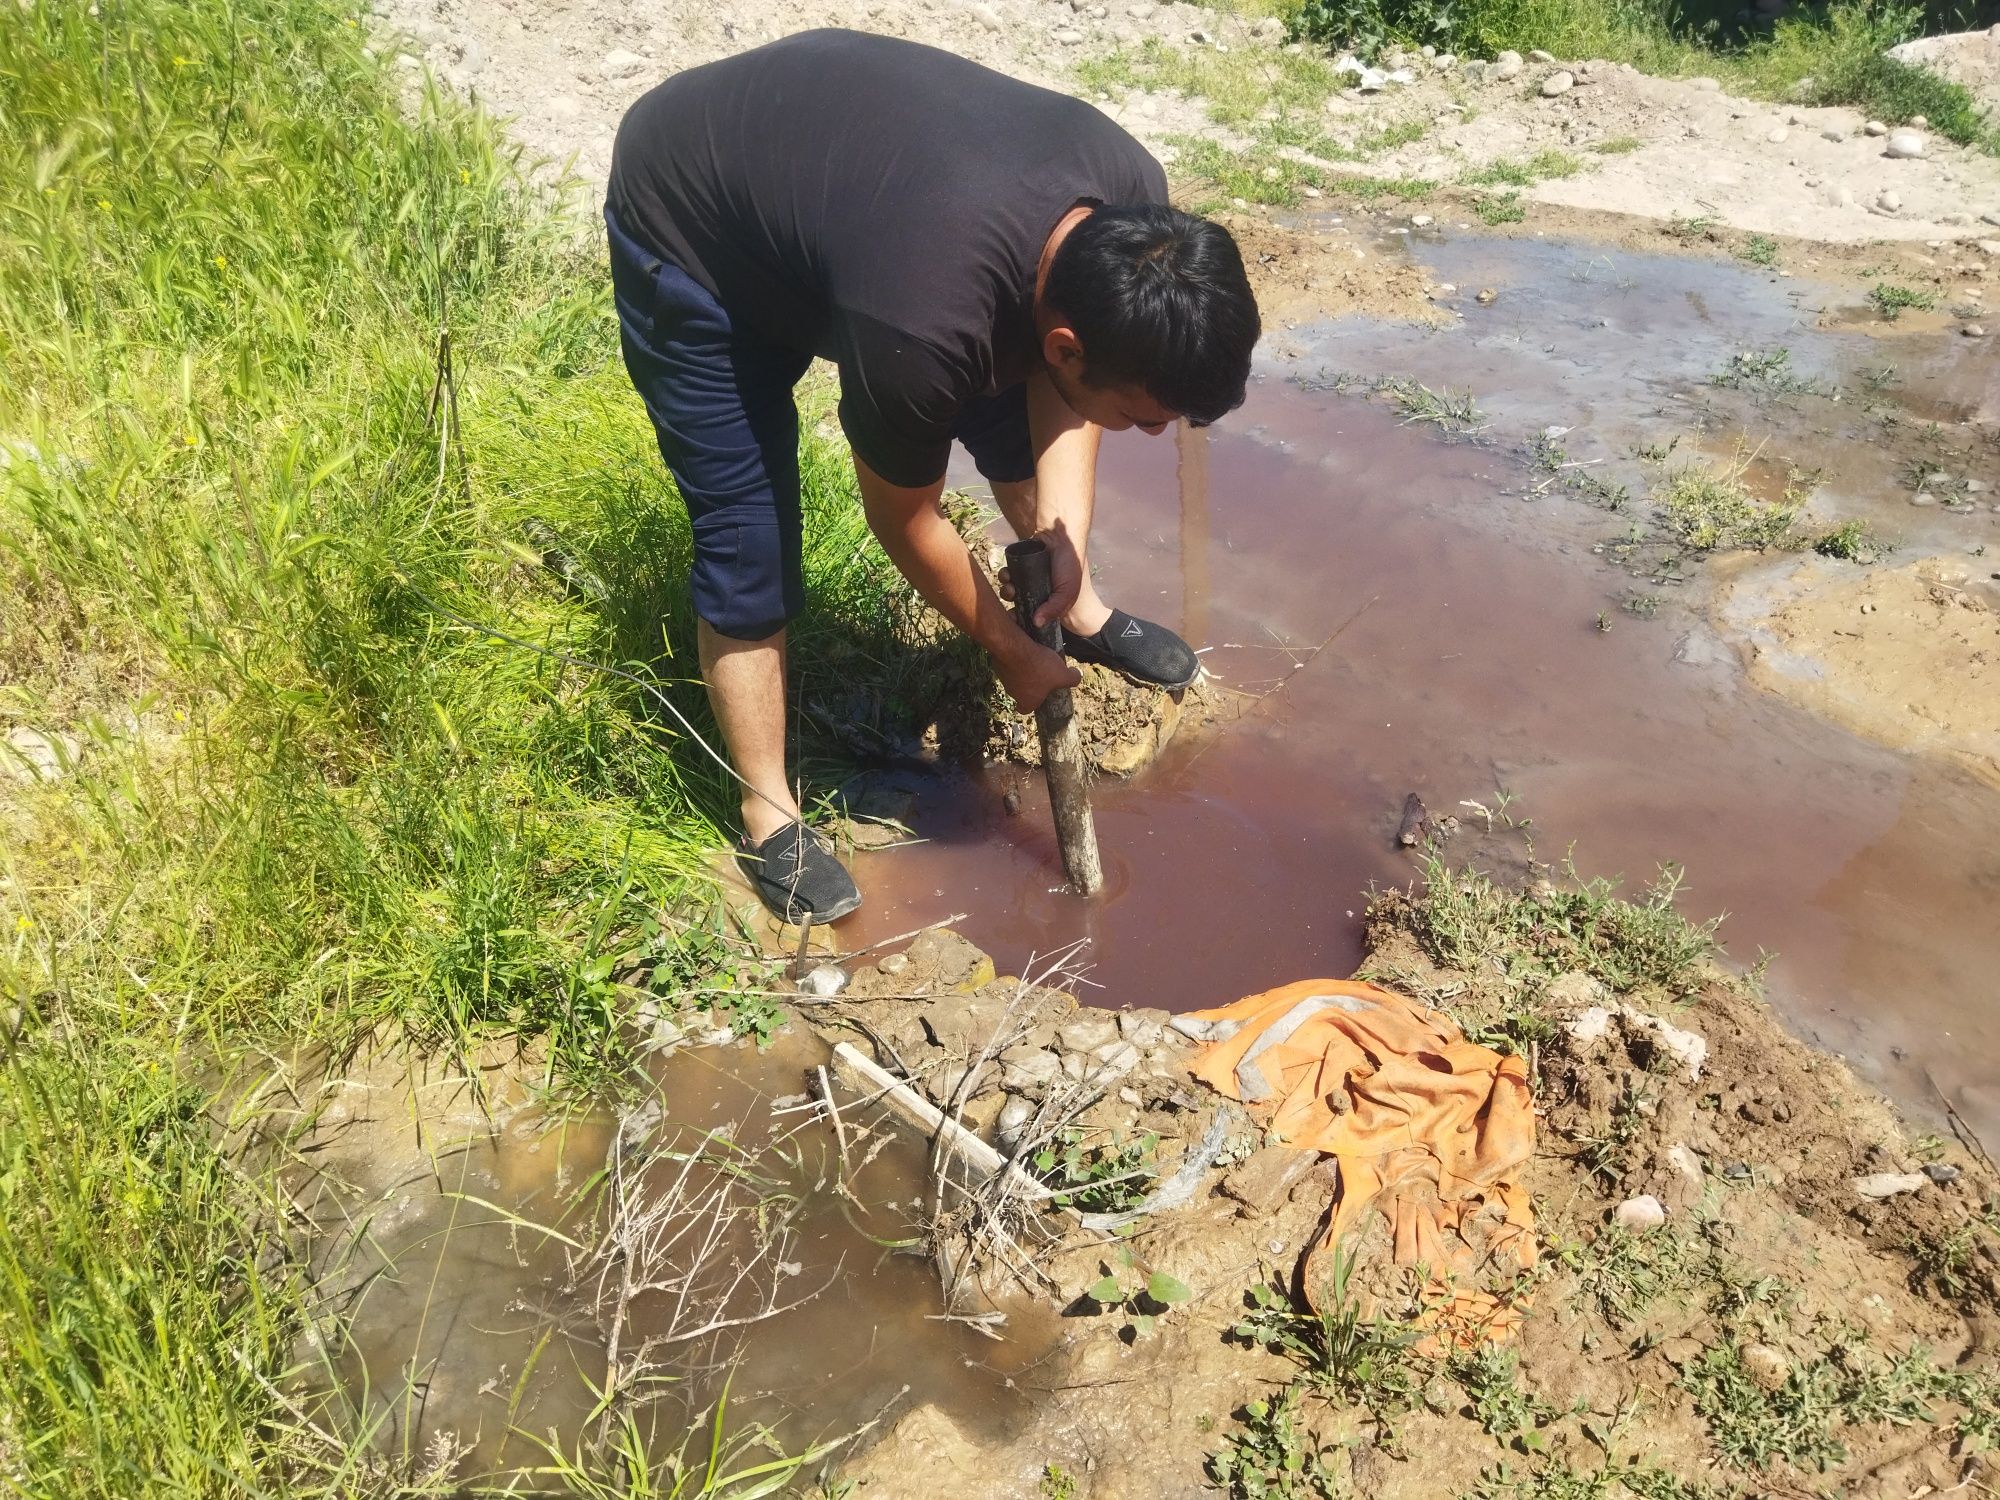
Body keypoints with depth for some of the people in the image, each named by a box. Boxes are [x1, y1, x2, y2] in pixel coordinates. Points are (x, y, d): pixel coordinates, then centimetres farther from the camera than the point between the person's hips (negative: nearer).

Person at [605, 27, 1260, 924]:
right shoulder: (921, 328, -41)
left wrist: (1068, 541, -16)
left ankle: (1081, 614, 35)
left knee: (1011, 413, 10)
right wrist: (1010, 649, -8)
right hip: (685, 231, -6)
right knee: (749, 546, -9)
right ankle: (768, 818, 9)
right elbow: (903, 519, -21)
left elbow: (1051, 382, -4)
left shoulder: (1132, 209, -23)